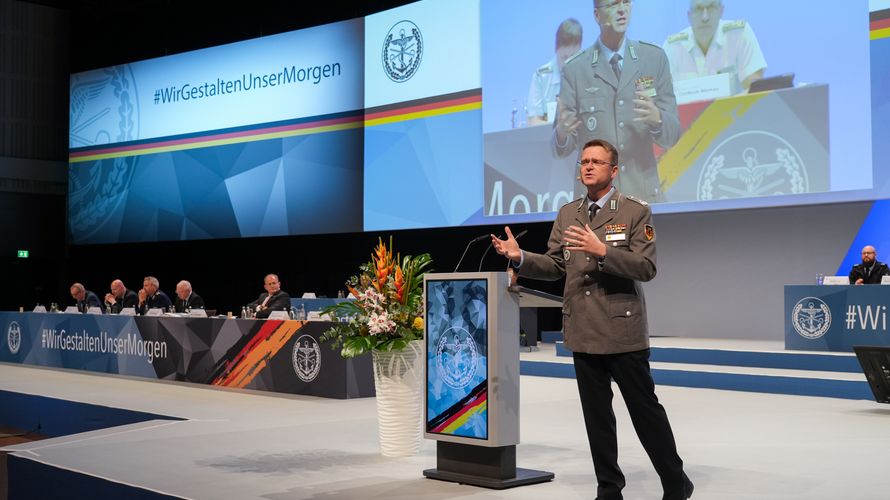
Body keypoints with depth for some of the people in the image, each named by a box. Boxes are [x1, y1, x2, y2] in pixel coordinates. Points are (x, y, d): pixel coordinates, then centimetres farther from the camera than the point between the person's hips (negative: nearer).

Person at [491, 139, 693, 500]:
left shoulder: (635, 211, -4)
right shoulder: (566, 214, 12)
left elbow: (646, 268, -12)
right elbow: (555, 266, 12)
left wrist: (602, 251, -24)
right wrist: (521, 258, -5)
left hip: (622, 330, -5)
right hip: (583, 332, 5)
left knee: (644, 408, 2)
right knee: (596, 413, 10)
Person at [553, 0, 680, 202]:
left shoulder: (654, 58, 7)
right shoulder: (575, 69, 1)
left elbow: (672, 134, 5)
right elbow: (562, 148, 1)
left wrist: (657, 119, -16)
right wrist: (562, 132, -21)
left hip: (645, 193, 1)